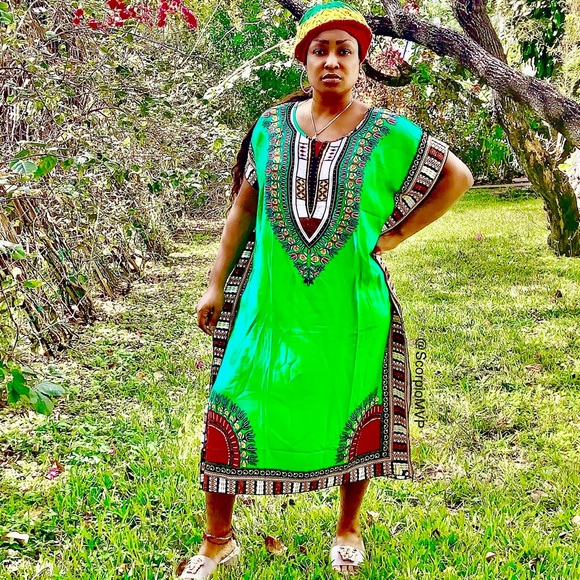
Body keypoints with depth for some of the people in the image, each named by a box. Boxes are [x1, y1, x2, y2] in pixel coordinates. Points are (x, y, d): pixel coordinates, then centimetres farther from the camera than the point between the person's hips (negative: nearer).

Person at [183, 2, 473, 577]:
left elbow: (458, 176, 5)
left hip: (348, 307, -1)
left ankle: (348, 529, 37)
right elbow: (243, 208, 9)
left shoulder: (386, 133, -3)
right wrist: (217, 285, 7)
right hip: (270, 303, 2)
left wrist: (395, 233, -1)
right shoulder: (272, 126, 4)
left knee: (349, 417, 11)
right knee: (233, 410, 2)